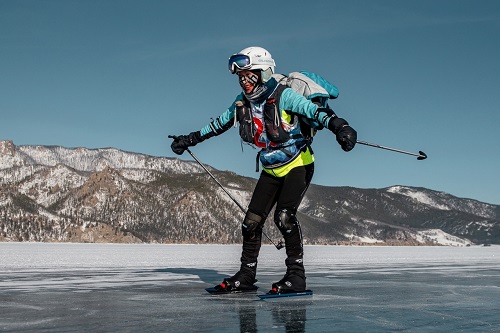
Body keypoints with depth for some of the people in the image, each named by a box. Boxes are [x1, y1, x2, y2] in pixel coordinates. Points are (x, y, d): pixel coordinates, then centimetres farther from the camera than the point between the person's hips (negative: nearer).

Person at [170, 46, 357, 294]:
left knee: (284, 216, -22)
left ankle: (296, 275, -11)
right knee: (252, 220, 2)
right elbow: (219, 124, 16)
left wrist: (339, 126, -50)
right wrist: (190, 140, 21)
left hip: (298, 164, -6)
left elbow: (314, 110, -32)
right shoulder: (242, 103, 1)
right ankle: (246, 275, 15)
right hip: (271, 170, 7)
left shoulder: (283, 96, -19)